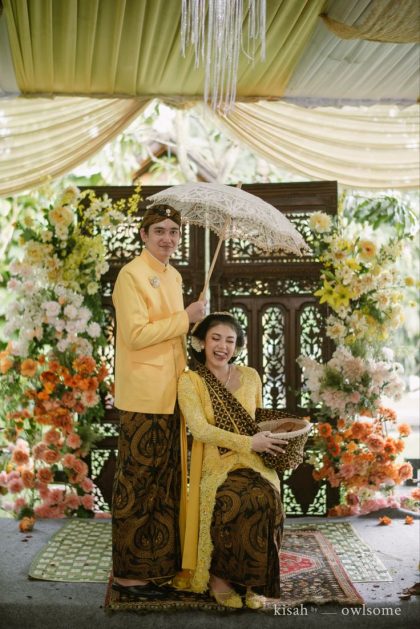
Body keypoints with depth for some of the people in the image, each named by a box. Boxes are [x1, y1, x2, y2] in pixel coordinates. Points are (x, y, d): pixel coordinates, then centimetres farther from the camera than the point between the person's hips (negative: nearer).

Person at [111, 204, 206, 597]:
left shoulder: (173, 276, 16)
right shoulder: (132, 275, -11)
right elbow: (135, 335, -19)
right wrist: (185, 318, -14)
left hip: (169, 394, 9)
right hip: (143, 398, -9)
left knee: (166, 481, 14)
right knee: (137, 484, -2)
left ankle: (160, 564, 25)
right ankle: (128, 572, 8)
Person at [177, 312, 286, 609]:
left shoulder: (250, 376, 13)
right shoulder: (190, 381, 1)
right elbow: (200, 429, -11)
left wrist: (271, 439, 5)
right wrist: (248, 443, -18)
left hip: (255, 463, 3)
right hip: (216, 465, -3)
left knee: (265, 498, -32)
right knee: (233, 503, -36)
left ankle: (254, 580, -14)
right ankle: (219, 576, -12)